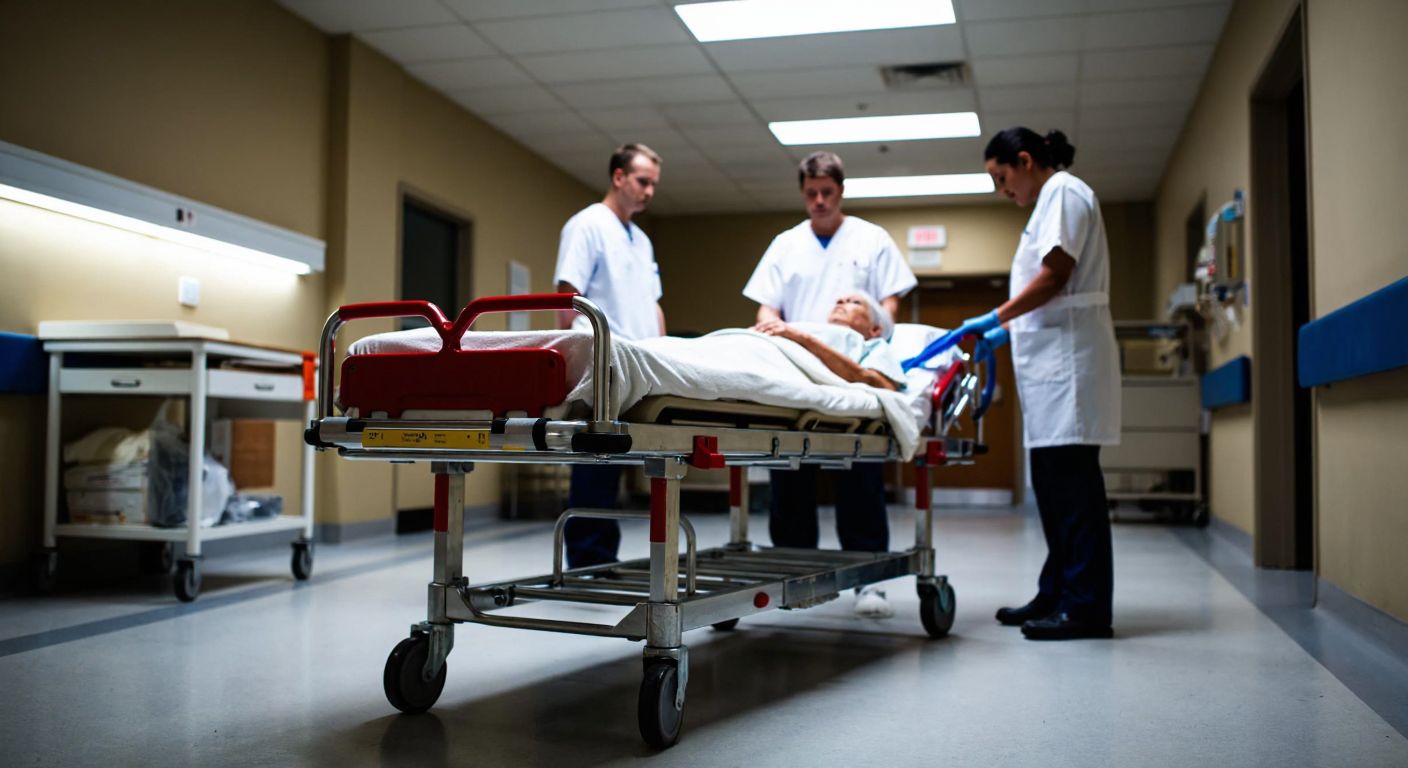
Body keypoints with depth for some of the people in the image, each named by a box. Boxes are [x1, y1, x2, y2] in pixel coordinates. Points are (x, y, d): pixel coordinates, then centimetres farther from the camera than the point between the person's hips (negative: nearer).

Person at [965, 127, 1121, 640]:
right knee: (1052, 480, 10)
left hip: (1068, 354, -10)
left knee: (1071, 478, -11)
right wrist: (1008, 331, 20)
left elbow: (1055, 276, -15)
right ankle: (1057, 595, 16)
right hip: (1051, 355, 10)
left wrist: (995, 319, -12)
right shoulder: (1052, 199, 25)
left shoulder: (1063, 192, -4)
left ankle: (1086, 607, -9)